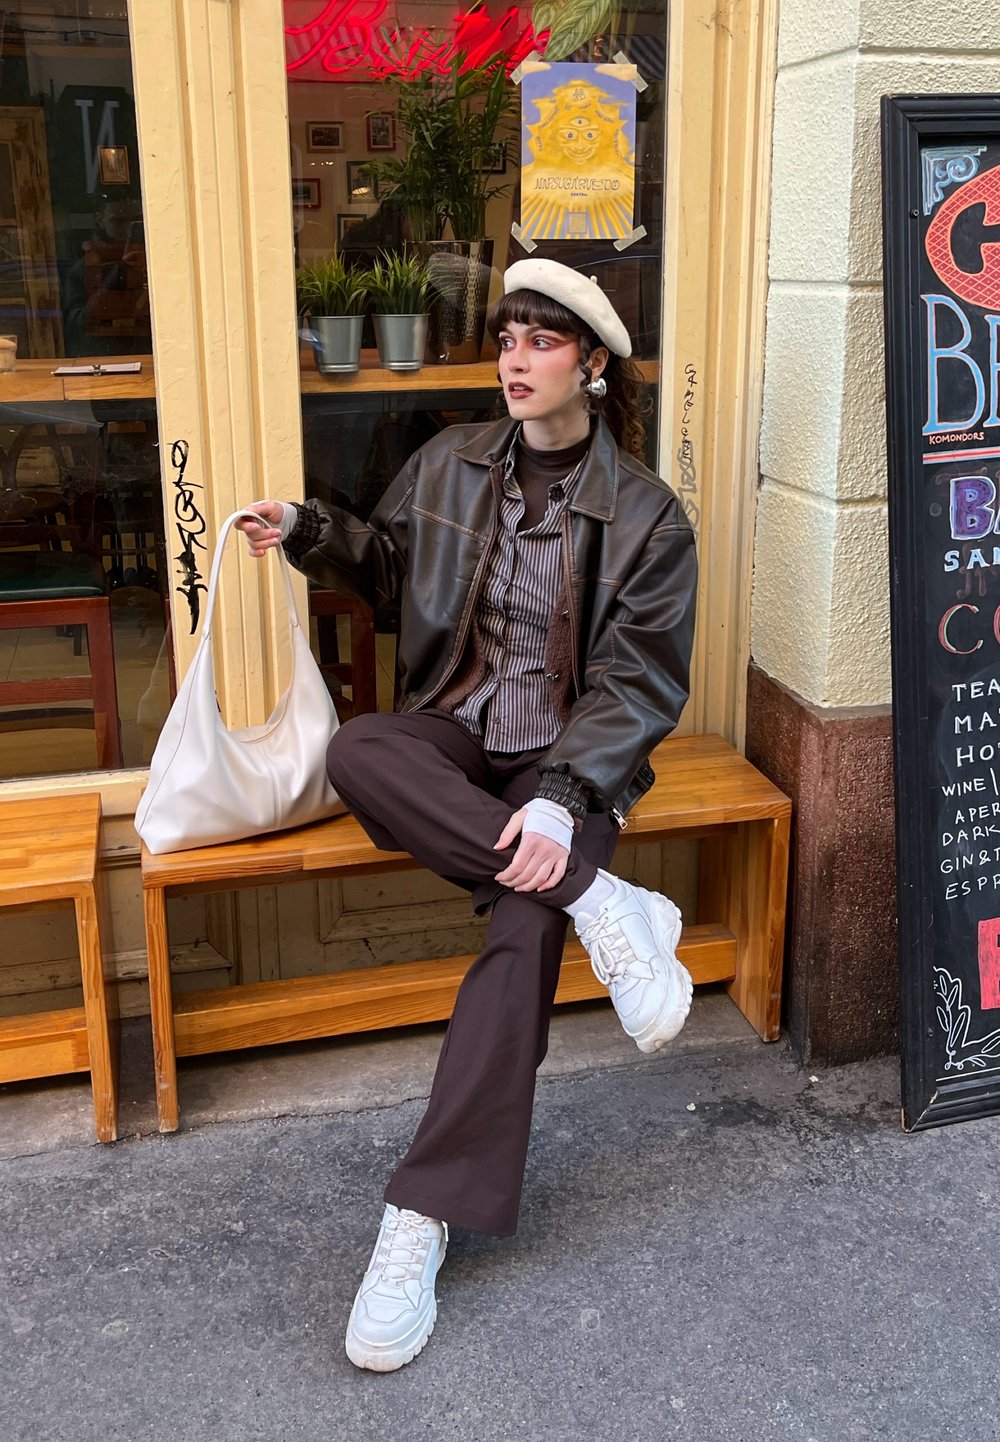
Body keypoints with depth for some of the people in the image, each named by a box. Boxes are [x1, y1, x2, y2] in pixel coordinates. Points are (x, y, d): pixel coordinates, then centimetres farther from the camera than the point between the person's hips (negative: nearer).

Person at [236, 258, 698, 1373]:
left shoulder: (645, 515, -4)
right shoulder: (452, 463, 7)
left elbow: (637, 684, -8)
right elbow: (387, 565, 24)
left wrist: (563, 799, -24)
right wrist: (308, 533, 3)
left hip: (566, 759, -3)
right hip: (452, 743, 4)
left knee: (524, 928, -31)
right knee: (353, 751, -32)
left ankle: (421, 1220, -23)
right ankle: (602, 902, -31)